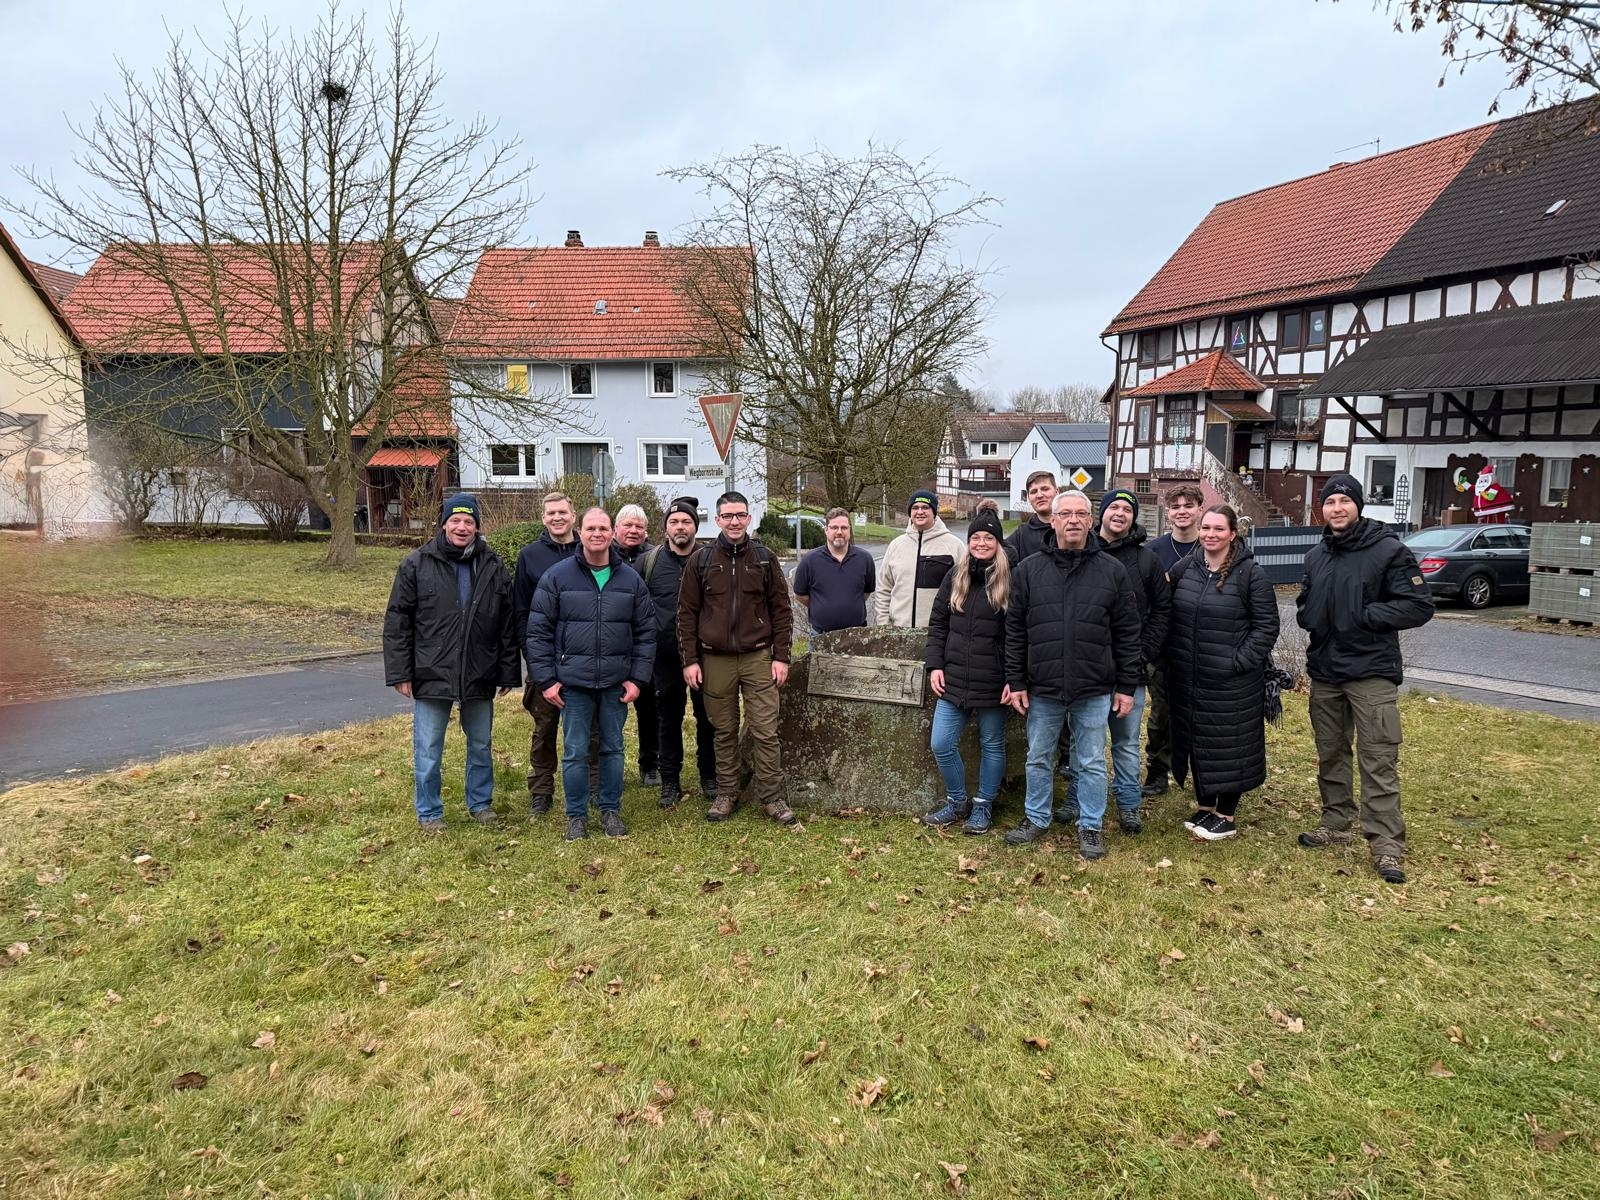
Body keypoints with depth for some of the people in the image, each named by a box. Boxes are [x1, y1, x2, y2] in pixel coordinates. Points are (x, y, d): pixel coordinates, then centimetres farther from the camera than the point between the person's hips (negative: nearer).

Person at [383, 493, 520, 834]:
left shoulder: (493, 567, 2)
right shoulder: (416, 565, -4)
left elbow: (507, 625, 5)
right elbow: (397, 622, -3)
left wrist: (508, 673, 3)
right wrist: (400, 673, -7)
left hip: (480, 676, 2)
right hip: (431, 676, -2)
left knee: (481, 746, 15)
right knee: (428, 751, 6)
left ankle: (480, 804, 32)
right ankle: (428, 813, 21)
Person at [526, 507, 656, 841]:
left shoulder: (631, 579, 4)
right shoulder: (557, 576, -3)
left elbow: (646, 633, 6)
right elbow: (538, 631, -2)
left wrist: (638, 679, -1)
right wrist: (546, 680, -6)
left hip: (617, 683, 2)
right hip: (573, 682, -2)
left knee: (613, 749, 11)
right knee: (575, 752, 4)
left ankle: (611, 810, 25)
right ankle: (576, 815, 19)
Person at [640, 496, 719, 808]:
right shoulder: (650, 561, 4)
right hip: (665, 656, 1)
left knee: (708, 716, 8)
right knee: (668, 718, 8)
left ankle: (710, 777, 22)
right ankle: (670, 781, 19)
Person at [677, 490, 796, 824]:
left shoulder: (764, 558, 5)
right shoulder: (701, 561, 4)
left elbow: (780, 609, 5)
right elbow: (687, 613, 4)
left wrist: (781, 656, -1)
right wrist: (689, 660, -2)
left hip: (758, 657, 0)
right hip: (715, 660, 1)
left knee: (766, 731, -2)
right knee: (724, 732, 9)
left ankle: (772, 797, 9)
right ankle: (726, 794, 21)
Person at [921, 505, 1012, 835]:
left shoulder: (1010, 580, -7)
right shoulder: (955, 576, 6)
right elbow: (937, 624, 10)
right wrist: (935, 665, 1)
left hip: (993, 683, -4)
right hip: (953, 680, 4)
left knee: (992, 746, 11)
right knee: (941, 745, 3)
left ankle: (983, 806, 27)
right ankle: (956, 802, 23)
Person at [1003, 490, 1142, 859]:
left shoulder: (1112, 571, 0)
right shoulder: (1028, 570, 1)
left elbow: (1127, 633, 2)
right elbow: (1015, 630, 3)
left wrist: (1126, 686, 0)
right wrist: (1016, 682, 0)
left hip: (1094, 690, -1)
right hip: (1042, 688, 1)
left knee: (1092, 763, 9)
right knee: (1039, 759, 14)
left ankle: (1090, 827, 24)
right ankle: (1037, 819, 31)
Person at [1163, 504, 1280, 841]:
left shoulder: (1251, 573, -8)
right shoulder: (1183, 569, 6)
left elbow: (1266, 626, -8)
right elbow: (1168, 618, 13)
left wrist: (1240, 662, -14)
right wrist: (1172, 659, 5)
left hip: (1233, 683, -5)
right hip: (1188, 680, 5)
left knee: (1230, 745, 4)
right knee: (1196, 742, 13)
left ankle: (1227, 816, 18)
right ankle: (1204, 806, 29)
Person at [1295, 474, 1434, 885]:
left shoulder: (1389, 550, -8)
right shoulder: (1316, 556, 12)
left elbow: (1420, 606, -12)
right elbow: (1305, 602, 23)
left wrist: (1364, 616, -18)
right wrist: (1307, 616, 1)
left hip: (1372, 672, -6)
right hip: (1324, 671, 6)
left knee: (1379, 760, -6)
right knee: (1330, 753, 15)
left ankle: (1386, 844, -2)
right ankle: (1336, 822, 28)